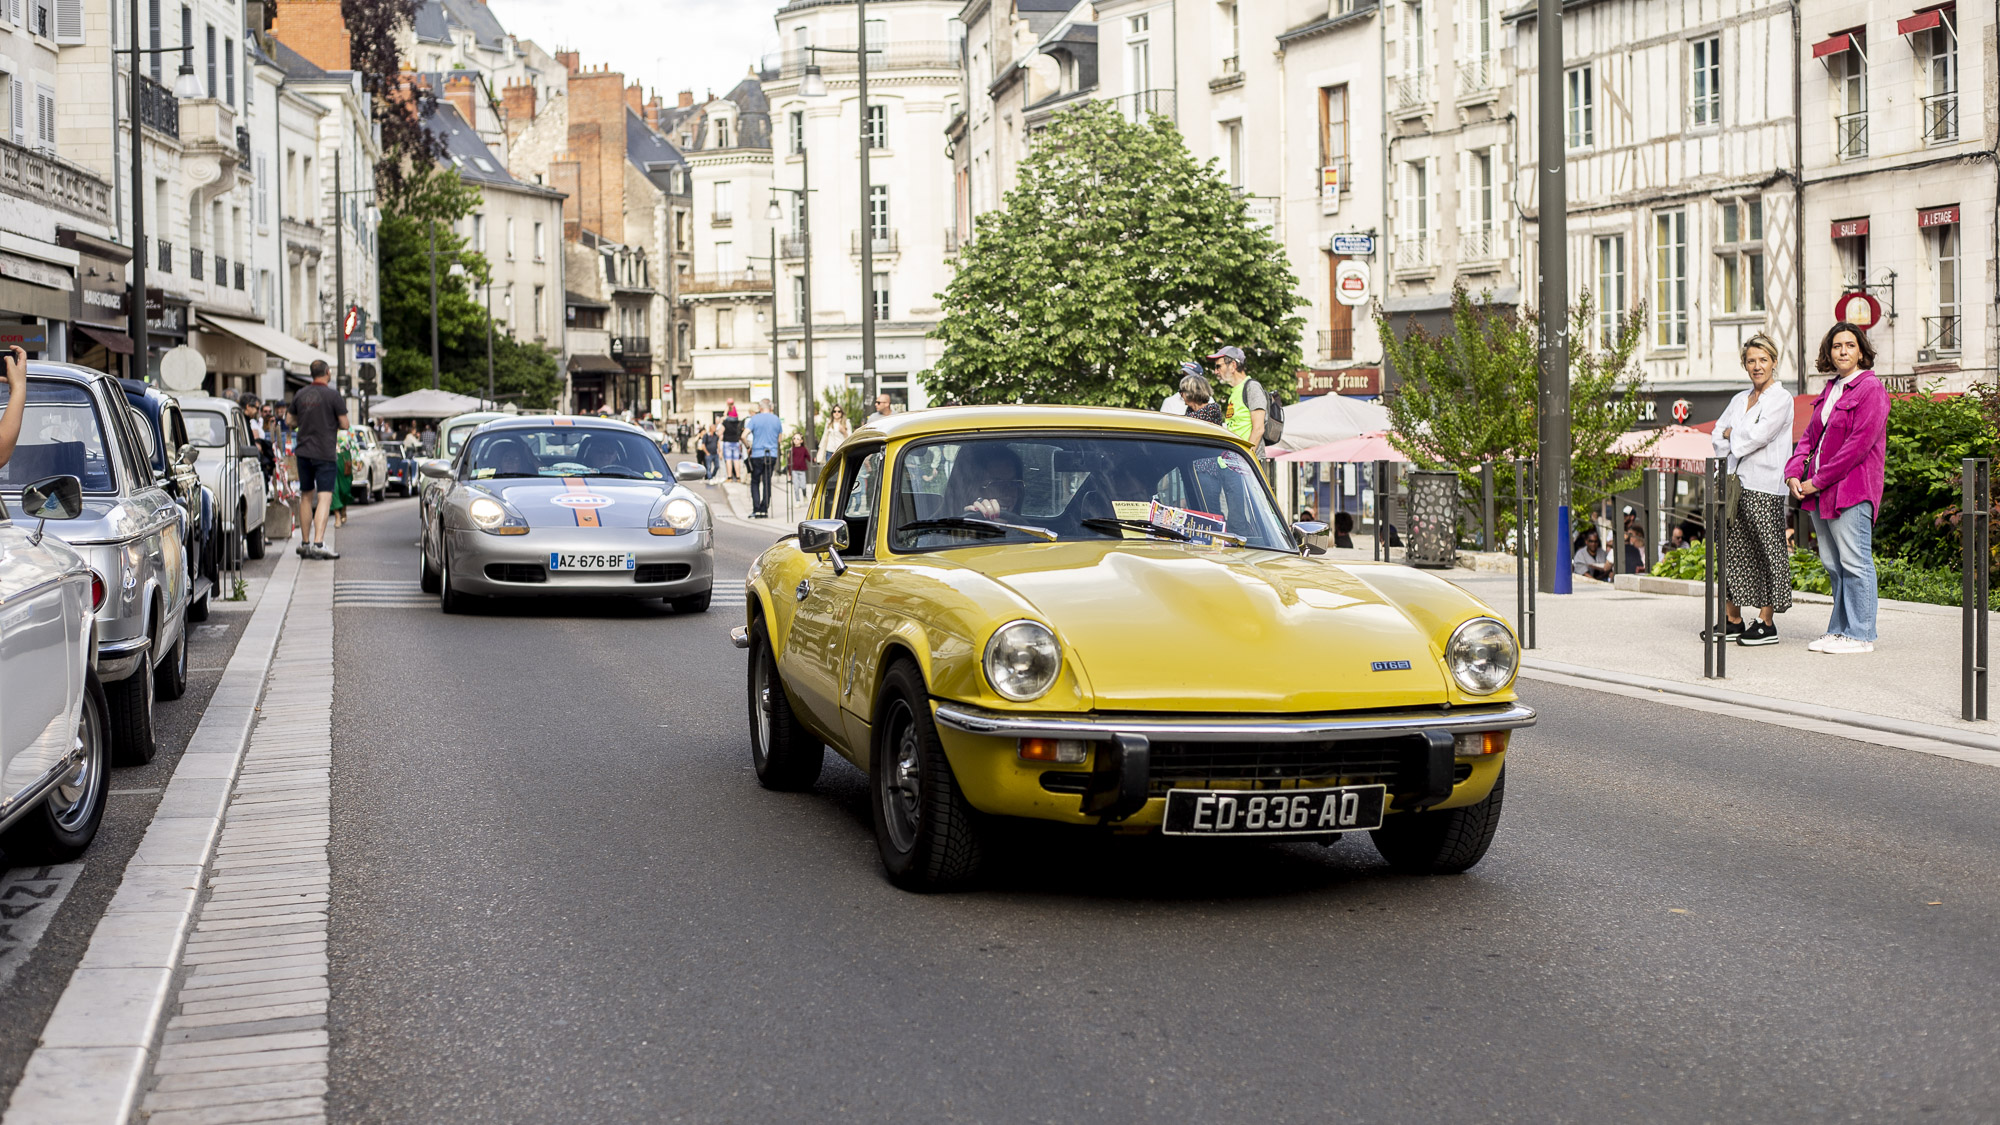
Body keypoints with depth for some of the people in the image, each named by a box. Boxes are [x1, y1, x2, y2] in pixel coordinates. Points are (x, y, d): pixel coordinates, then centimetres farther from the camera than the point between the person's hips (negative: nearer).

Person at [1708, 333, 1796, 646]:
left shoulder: (1781, 399, -3)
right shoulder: (1739, 399, 19)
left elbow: (1758, 435, -13)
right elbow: (1719, 436, 14)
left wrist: (1732, 434, 3)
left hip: (1764, 487, -7)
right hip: (1735, 484, 7)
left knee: (1768, 551, -4)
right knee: (1732, 550, 6)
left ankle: (1767, 624, -1)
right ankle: (1733, 621, 13)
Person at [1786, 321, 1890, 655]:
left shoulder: (1871, 389, -9)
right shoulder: (1829, 390, 17)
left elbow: (1859, 444, -16)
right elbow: (1811, 434, 18)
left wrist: (1818, 480, -14)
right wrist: (1794, 473, 0)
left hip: (1852, 489, -8)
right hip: (1821, 491, 8)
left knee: (1854, 562, -5)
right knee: (1832, 564, 12)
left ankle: (1860, 635, -1)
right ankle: (1839, 629, 20)